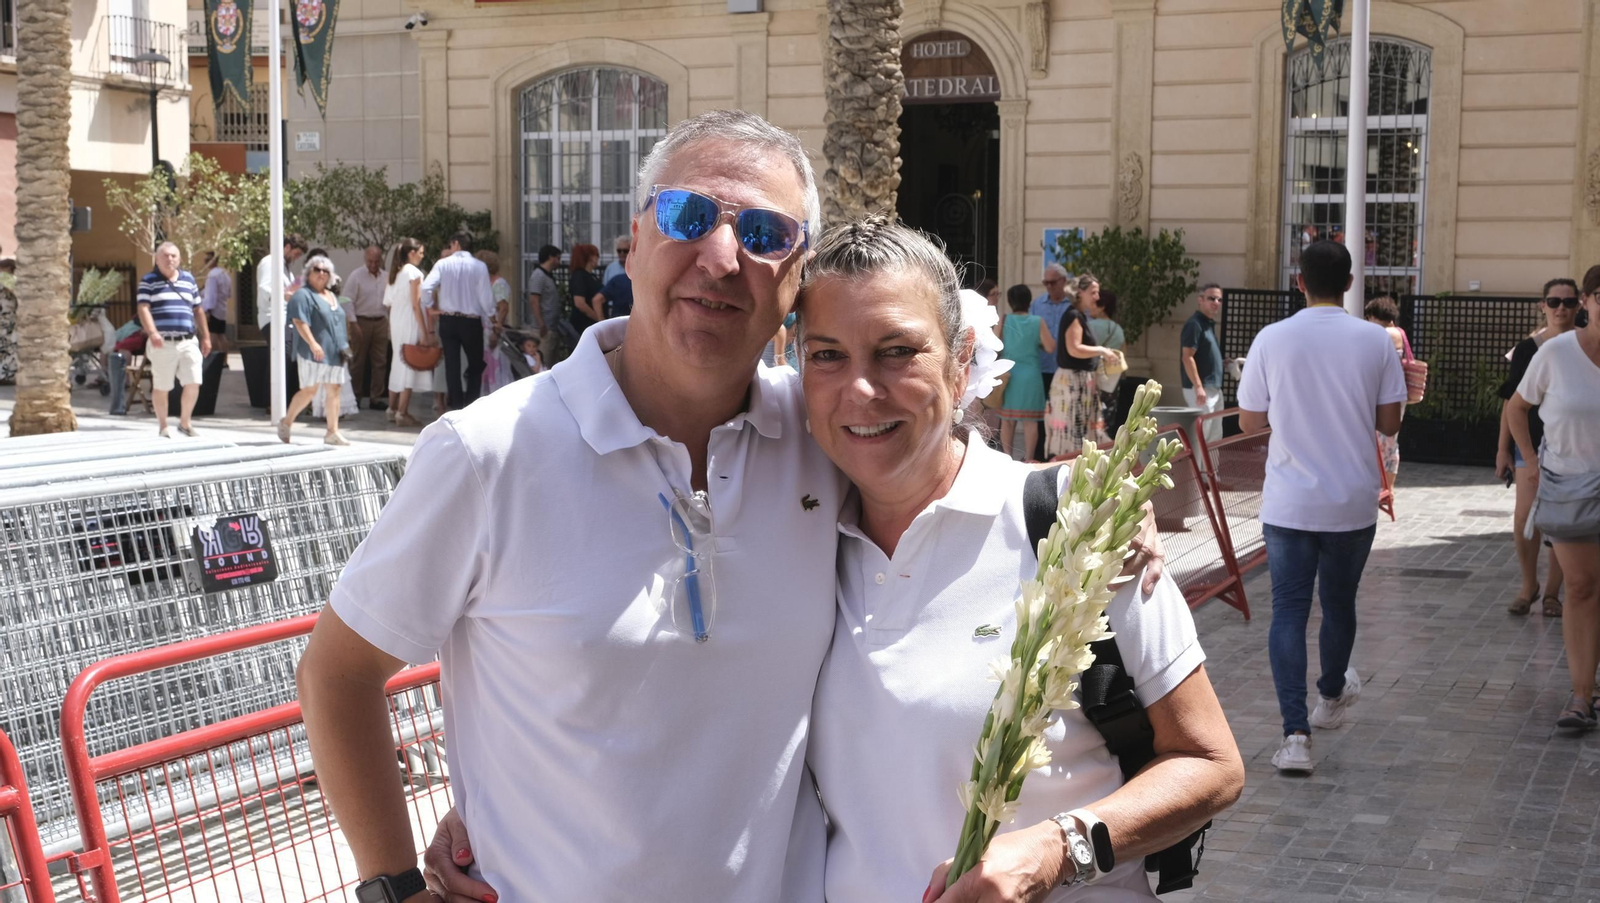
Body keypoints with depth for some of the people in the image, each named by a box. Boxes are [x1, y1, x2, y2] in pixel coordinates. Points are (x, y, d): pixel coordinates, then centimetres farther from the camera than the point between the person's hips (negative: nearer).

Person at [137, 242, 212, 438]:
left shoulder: (188, 279, 15)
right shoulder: (149, 281, 2)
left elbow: (197, 310, 21)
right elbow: (143, 309, -10)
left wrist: (205, 336, 19)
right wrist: (152, 333, -25)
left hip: (188, 342, 3)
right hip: (162, 343, -3)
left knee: (193, 383, -7)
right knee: (161, 387, 5)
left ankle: (184, 422, 13)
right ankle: (162, 427, 20)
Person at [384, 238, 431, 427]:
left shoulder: (395, 273, 12)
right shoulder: (414, 272, -11)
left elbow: (387, 302, 10)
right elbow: (416, 305, -15)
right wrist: (425, 332, -15)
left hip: (395, 322, 8)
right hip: (409, 324, -8)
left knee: (398, 363, 16)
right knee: (409, 365, -5)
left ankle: (393, 408, 22)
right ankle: (402, 413, -7)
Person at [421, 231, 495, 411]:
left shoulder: (443, 264, -3)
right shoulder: (479, 266, -6)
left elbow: (426, 287, -13)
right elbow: (485, 296, -7)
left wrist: (430, 305, 5)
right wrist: (492, 318, 6)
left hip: (447, 320, 1)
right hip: (471, 321, -1)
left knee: (452, 364, 7)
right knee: (476, 364, 11)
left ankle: (456, 405, 7)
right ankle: (471, 405, 2)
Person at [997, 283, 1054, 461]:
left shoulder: (1004, 320, -3)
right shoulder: (1038, 322, -4)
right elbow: (1050, 348, -6)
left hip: (1008, 374, 1)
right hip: (1030, 374, -1)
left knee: (1007, 419, 9)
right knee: (1030, 420, 4)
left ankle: (1008, 458, 11)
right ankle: (1028, 458, 4)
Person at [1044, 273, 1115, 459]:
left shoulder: (1081, 316, 16)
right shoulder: (1073, 315, -14)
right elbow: (1074, 349, -23)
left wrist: (1100, 353, 13)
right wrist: (1101, 350, -15)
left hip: (1082, 380, 10)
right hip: (1072, 379, -10)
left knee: (1081, 428, 11)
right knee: (1070, 428, -8)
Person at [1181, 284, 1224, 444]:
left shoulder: (1209, 323, 16)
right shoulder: (1194, 324, -13)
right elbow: (1187, 357, -20)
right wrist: (1198, 387, -24)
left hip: (1214, 388, 10)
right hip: (1201, 388, -10)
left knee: (1215, 436, 13)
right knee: (1200, 435, -10)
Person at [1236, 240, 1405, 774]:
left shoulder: (1272, 339, -6)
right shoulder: (1376, 341, -4)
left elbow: (1250, 422, 1)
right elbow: (1389, 424, 0)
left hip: (1288, 503, -1)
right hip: (1353, 503, 1)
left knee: (1289, 610, 1)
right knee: (1339, 602, 20)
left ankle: (1296, 734, -10)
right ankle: (1332, 696, 43)